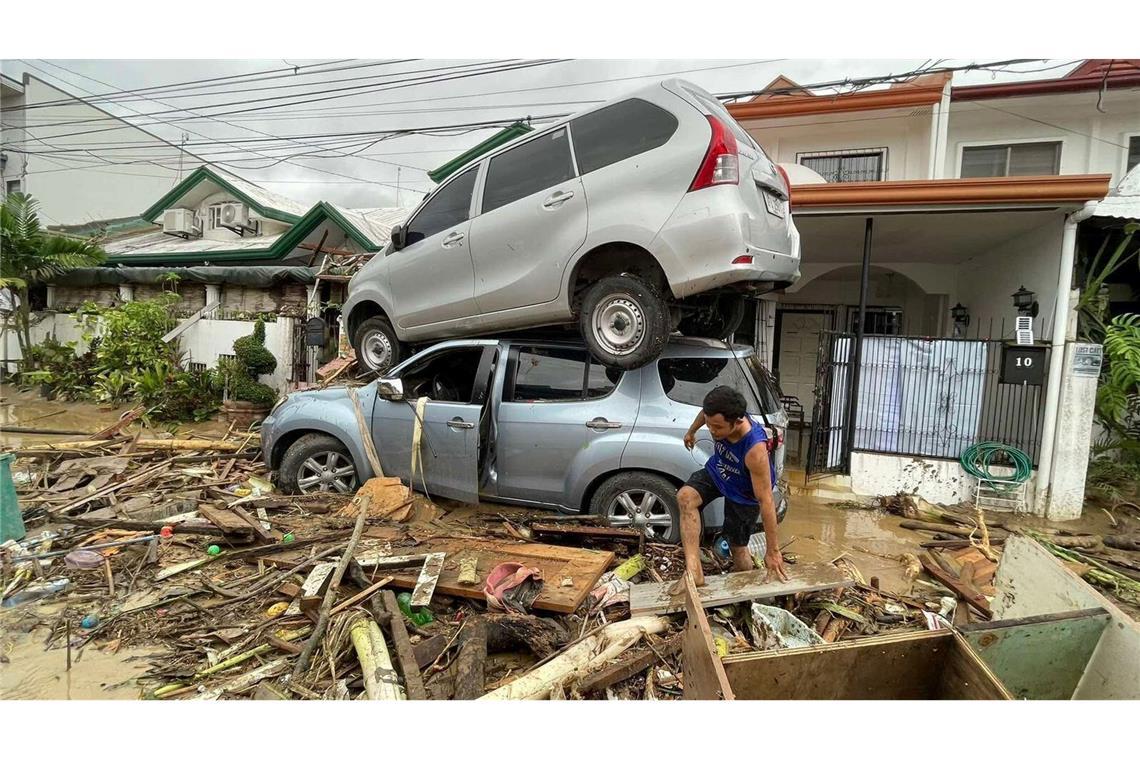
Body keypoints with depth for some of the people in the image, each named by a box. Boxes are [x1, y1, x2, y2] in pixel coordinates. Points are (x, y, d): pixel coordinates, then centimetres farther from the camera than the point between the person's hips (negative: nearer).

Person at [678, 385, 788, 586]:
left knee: (737, 547, 6)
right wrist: (691, 431, 20)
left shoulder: (754, 449, -42)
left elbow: (765, 501, -36)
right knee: (685, 497, -24)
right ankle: (694, 571, -26)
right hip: (716, 471, 5)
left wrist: (773, 550, -29)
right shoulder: (719, 417, -29)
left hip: (743, 493, -4)